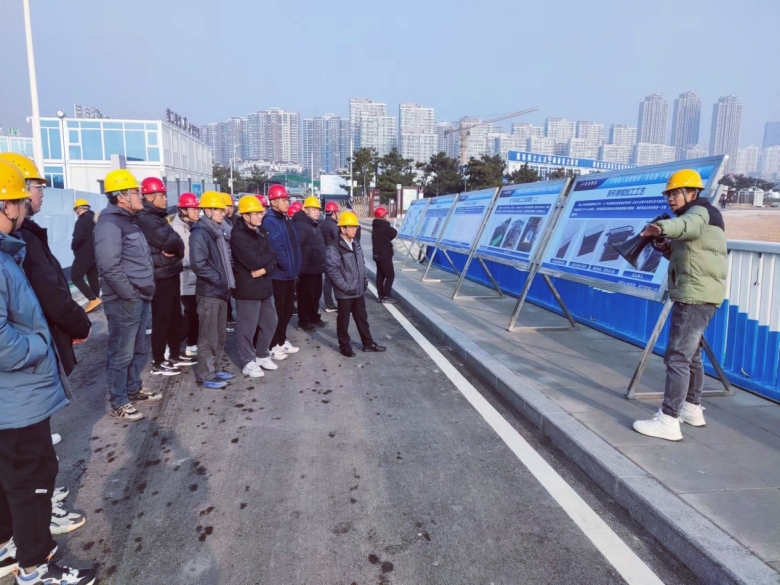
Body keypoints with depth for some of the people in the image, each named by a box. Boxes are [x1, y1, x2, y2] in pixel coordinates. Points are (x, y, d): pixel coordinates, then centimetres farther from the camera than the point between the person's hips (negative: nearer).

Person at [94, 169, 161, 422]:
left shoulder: (128, 220, 16)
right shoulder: (109, 223, -15)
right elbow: (109, 267, -24)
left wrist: (144, 293, 16)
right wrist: (130, 295, -18)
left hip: (140, 299, 10)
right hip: (124, 301, -10)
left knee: (139, 349, 19)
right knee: (121, 353, 0)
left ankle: (134, 389, 34)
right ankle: (118, 403, 11)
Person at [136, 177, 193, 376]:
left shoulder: (160, 217, 16)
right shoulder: (145, 219, -14)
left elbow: (177, 243, 8)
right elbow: (169, 241, -25)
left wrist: (174, 250, -13)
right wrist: (174, 246, -4)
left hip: (171, 273, 9)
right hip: (160, 277, -9)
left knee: (175, 317, 16)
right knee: (162, 320, -2)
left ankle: (175, 355, 29)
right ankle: (158, 363, 8)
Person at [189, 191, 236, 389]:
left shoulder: (218, 232, 15)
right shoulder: (200, 233, -14)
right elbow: (198, 264, -22)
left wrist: (227, 281, 8)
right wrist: (219, 280, -16)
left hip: (221, 291, 9)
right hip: (209, 292, -9)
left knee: (220, 334, 15)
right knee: (208, 336, -2)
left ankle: (215, 369, 26)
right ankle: (205, 375, 7)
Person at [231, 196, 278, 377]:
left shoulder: (262, 232, 11)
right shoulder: (238, 236, -14)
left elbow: (272, 258, 5)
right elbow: (253, 262, -23)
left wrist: (266, 268, -15)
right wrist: (269, 256, -6)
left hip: (264, 285, 8)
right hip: (247, 288, -8)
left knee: (270, 322, 16)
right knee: (248, 327, 1)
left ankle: (262, 356, 31)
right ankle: (248, 362, 14)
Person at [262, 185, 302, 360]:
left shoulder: (285, 219, 13)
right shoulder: (270, 221, -16)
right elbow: (276, 249, -23)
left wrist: (295, 267, 8)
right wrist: (288, 267, -15)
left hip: (289, 273, 9)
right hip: (278, 274, -9)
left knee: (288, 309, 17)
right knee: (277, 311, -1)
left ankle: (281, 341, 30)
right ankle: (272, 346, 11)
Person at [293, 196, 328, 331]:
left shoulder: (315, 225, 15)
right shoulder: (301, 225, -17)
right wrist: (300, 265, -26)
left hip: (316, 267, 10)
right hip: (307, 269, -10)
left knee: (316, 294, 18)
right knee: (306, 296, 0)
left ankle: (315, 318, 30)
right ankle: (304, 321, 11)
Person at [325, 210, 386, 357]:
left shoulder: (356, 244, 10)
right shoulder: (334, 248, -16)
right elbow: (333, 270, -19)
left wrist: (365, 280, 10)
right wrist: (345, 286, -20)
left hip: (358, 290, 7)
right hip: (344, 292, -7)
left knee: (362, 317, 17)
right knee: (343, 320, 7)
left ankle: (368, 343, 29)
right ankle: (345, 346, 21)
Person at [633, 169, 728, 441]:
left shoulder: (700, 211, -10)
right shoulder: (695, 216, 21)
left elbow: (688, 225, -37)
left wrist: (662, 227, -58)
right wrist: (668, 250, 7)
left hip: (696, 295, -11)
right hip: (697, 294, 11)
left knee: (677, 356, -13)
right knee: (690, 354, 20)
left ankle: (668, 421, -13)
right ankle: (692, 408, 33)